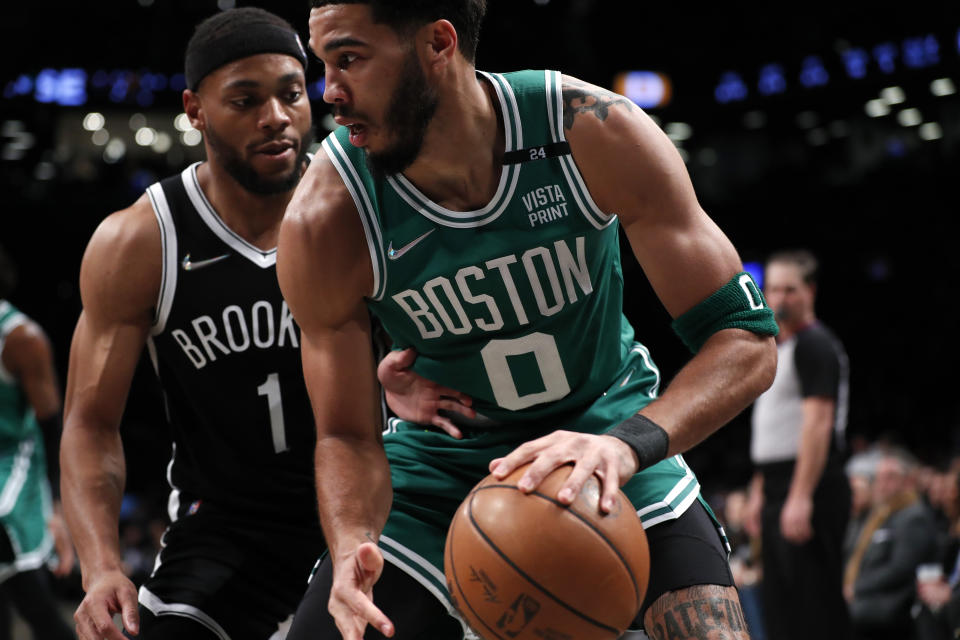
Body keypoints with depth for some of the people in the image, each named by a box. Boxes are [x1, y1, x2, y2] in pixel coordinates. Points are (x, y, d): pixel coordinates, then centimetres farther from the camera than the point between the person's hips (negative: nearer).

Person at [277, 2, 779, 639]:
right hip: (441, 452, 1)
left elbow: (747, 339, -24)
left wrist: (629, 443, -42)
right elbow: (346, 436, -14)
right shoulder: (323, 222, -23)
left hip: (606, 426, -1)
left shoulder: (596, 133, -25)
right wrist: (351, 546, -36)